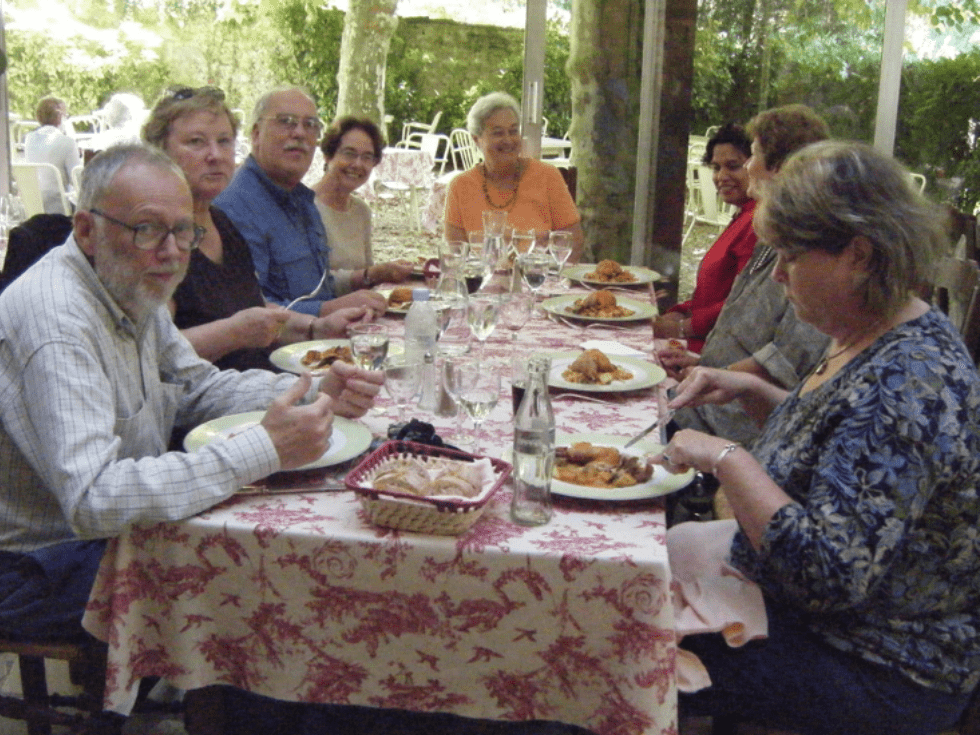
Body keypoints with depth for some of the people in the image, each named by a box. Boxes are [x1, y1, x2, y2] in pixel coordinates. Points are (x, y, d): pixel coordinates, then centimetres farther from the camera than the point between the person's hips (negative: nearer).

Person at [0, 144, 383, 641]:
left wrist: (315, 394, -3)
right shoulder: (56, 321, -27)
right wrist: (264, 451, -36)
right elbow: (92, 500, -36)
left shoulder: (131, 291, 4)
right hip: (40, 575, -9)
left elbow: (198, 388, 15)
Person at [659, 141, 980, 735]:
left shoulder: (907, 383, -32)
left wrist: (727, 457, -29)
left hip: (883, 679, -9)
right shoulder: (875, 337, 0)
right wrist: (752, 391, 2)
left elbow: (829, 574, -36)